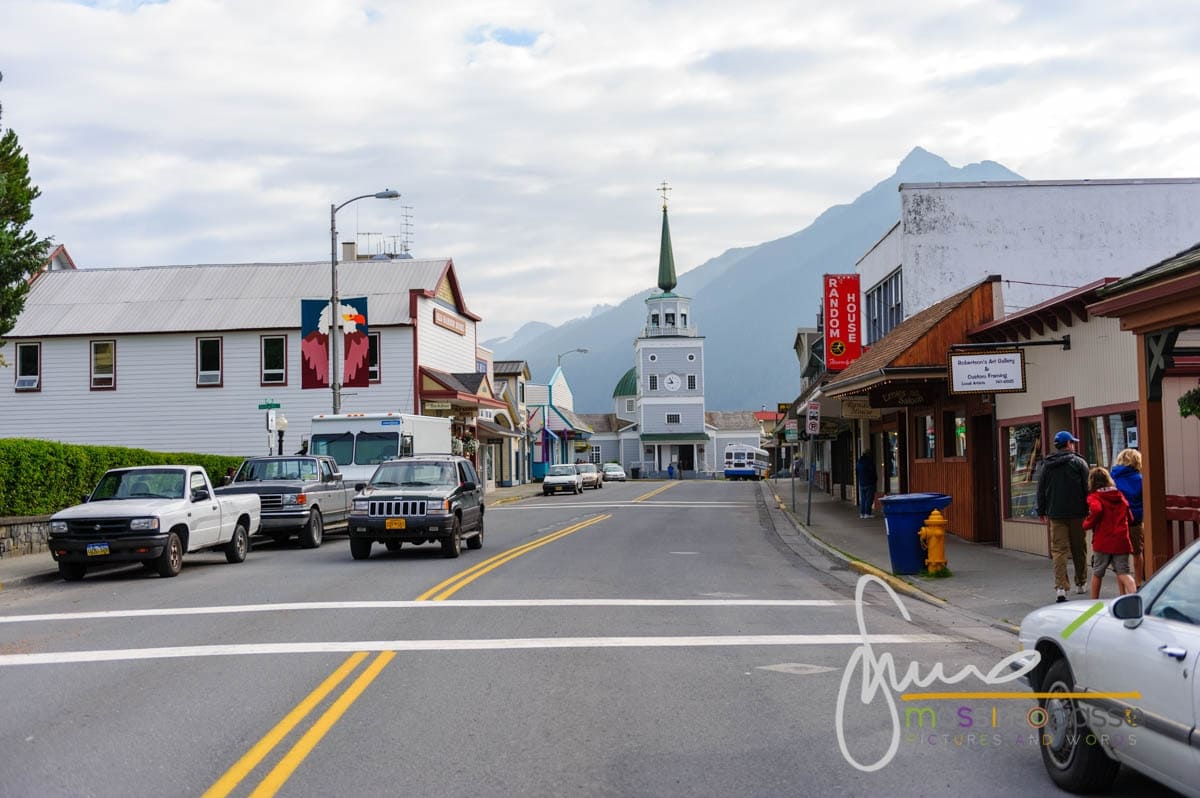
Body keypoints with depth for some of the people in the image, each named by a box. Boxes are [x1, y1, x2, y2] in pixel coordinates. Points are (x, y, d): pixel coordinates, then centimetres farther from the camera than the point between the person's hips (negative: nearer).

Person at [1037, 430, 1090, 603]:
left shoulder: (1046, 465, 7)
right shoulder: (1078, 462, -3)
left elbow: (1041, 490, 9)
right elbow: (1087, 487, -4)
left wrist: (1041, 511, 16)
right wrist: (1089, 509, 1)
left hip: (1056, 515, 2)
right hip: (1077, 513, -1)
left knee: (1058, 550, -2)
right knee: (1079, 549, 13)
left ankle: (1060, 587, -14)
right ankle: (1080, 583, 24)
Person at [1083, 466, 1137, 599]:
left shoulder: (1094, 497, -6)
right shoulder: (1120, 495, 11)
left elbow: (1096, 510, -26)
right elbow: (1129, 517, 15)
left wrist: (1087, 524, -11)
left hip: (1102, 542, -3)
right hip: (1121, 541, 3)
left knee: (1097, 573, 13)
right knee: (1123, 573, 3)